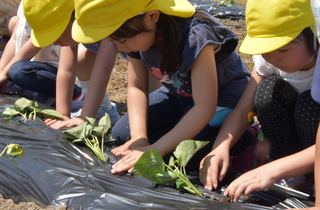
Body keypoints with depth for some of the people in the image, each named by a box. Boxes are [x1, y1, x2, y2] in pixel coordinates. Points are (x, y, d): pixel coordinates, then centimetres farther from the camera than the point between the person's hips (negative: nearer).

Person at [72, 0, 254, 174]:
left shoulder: (195, 37, -36)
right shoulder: (135, 35, -15)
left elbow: (204, 107, -35)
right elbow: (136, 87, -5)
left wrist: (155, 149, -36)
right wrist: (138, 137, -20)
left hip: (223, 94, -7)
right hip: (178, 93, 7)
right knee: (121, 135, -2)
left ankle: (245, 136, -4)